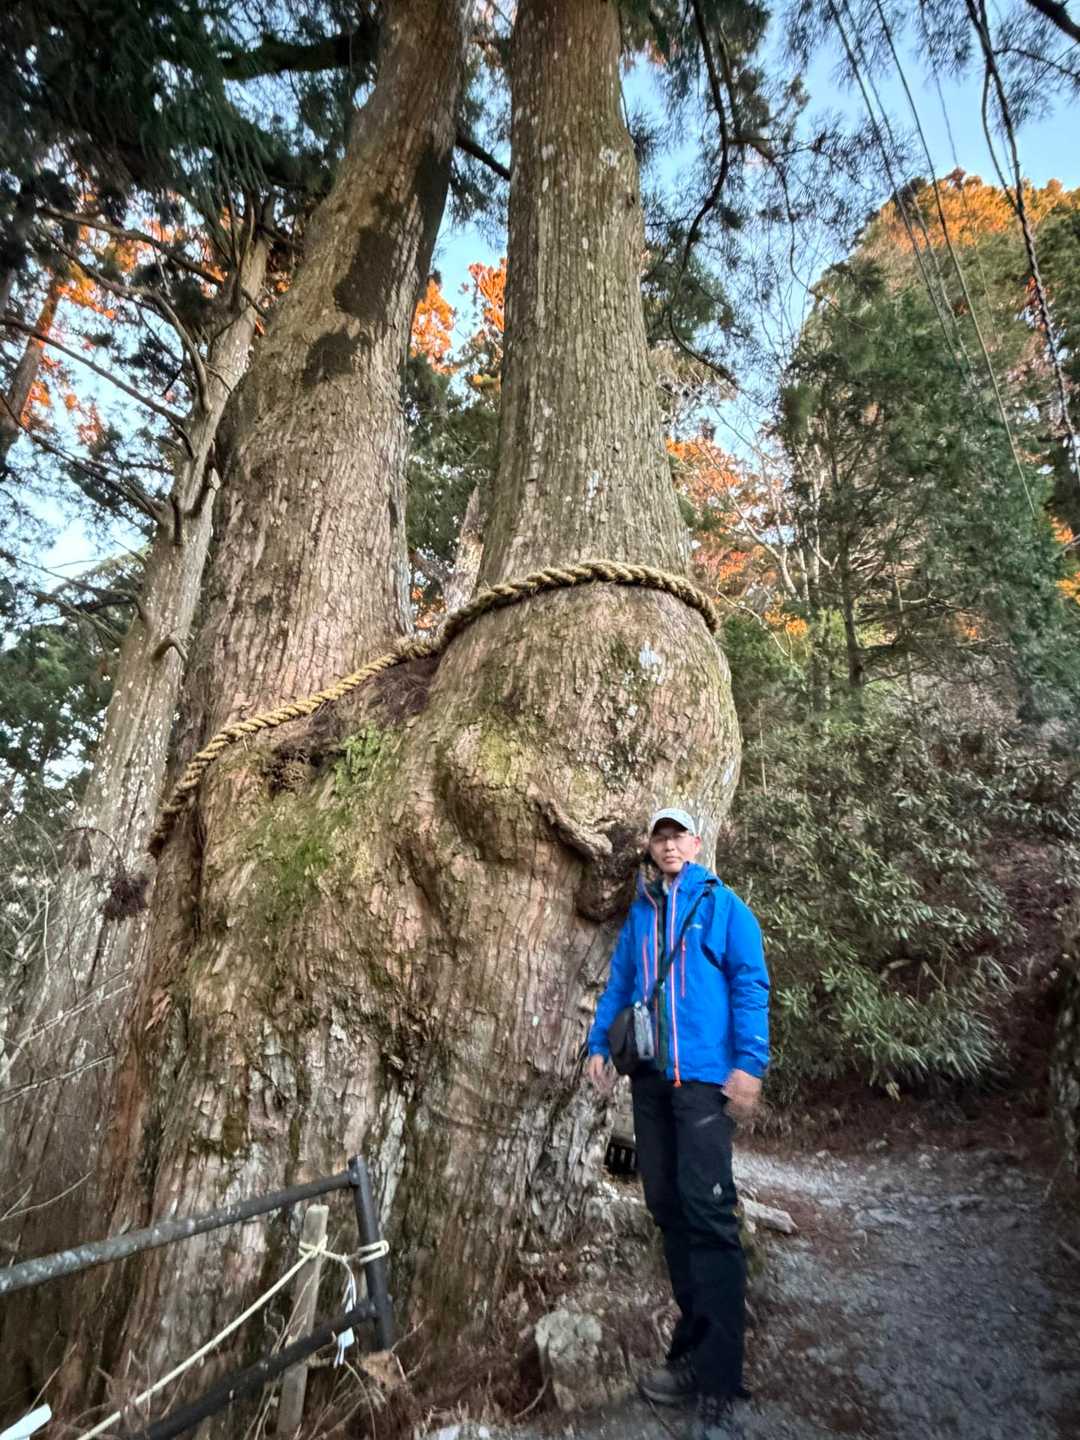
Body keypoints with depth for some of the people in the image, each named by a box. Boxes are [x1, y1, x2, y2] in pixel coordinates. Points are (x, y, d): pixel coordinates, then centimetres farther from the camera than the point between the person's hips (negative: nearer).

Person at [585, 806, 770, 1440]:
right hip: (650, 1077, 6)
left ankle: (719, 1389, 5)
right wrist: (600, 1043, 8)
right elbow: (618, 983, 17)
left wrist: (749, 1063, -15)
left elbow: (751, 983, -7)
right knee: (668, 1207, 12)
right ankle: (695, 1351, 27)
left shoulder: (722, 905, -1)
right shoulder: (640, 912, 13)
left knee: (707, 1213, -7)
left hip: (704, 1077, -5)